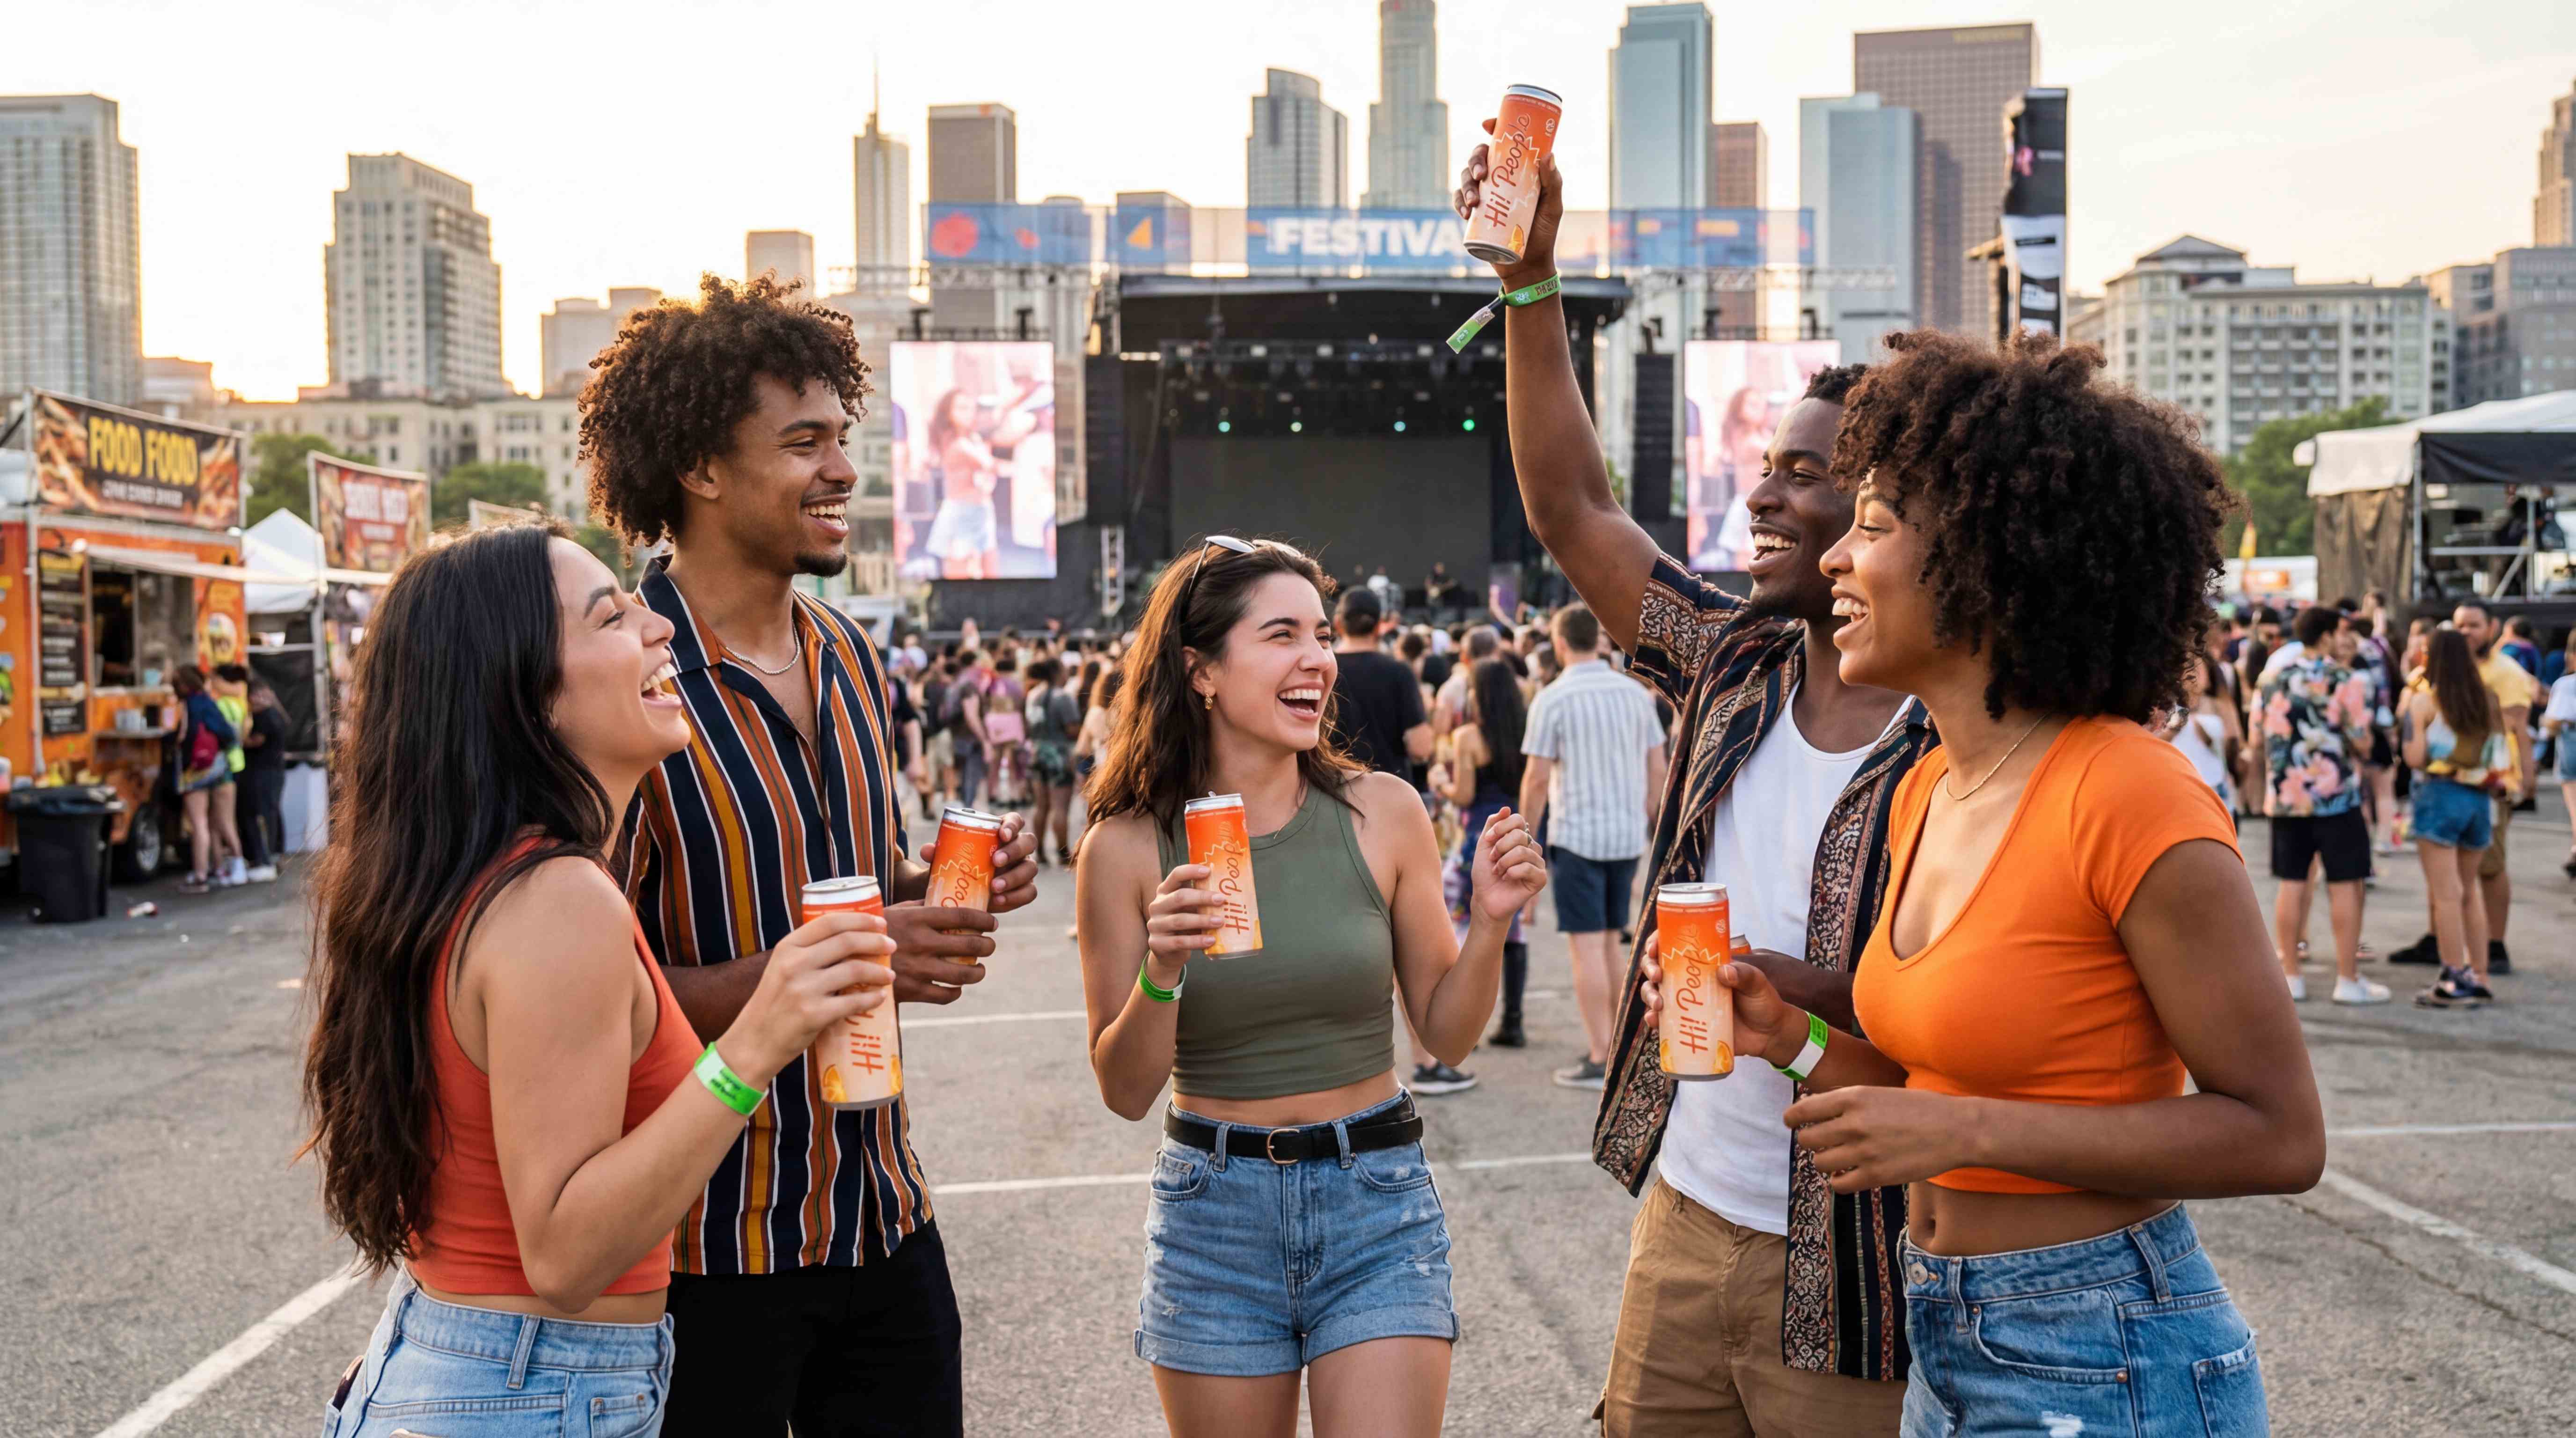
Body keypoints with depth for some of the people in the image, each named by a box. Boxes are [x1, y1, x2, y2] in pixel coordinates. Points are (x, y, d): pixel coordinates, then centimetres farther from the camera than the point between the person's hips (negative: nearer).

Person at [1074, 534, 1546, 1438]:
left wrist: (1490, 922, -14)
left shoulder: (1382, 812, -5)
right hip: (1213, 1215, 0)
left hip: (1377, 1202, 0)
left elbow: (1447, 1034, 3)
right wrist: (1161, 975, -22)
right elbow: (1125, 1092, -4)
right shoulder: (1127, 847, -7)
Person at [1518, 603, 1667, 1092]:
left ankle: (1600, 1061, 1)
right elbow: (1657, 768, 8)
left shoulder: (1553, 699, -10)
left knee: (1587, 946, -1)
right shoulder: (1635, 692, 5)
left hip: (1577, 836, -6)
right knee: (1612, 943, 17)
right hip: (1628, 836, 6)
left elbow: (1538, 778, -11)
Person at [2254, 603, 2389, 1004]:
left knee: (2291, 885, 7)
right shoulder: (2347, 682, -9)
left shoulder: (2272, 682, 6)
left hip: (2285, 795, 5)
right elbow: (2362, 744, -11)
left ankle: (2291, 976, 11)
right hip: (2336, 797, -4)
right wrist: (2362, 748, 10)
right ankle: (2348, 980, 6)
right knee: (2344, 886, 3)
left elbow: (2259, 740, 9)